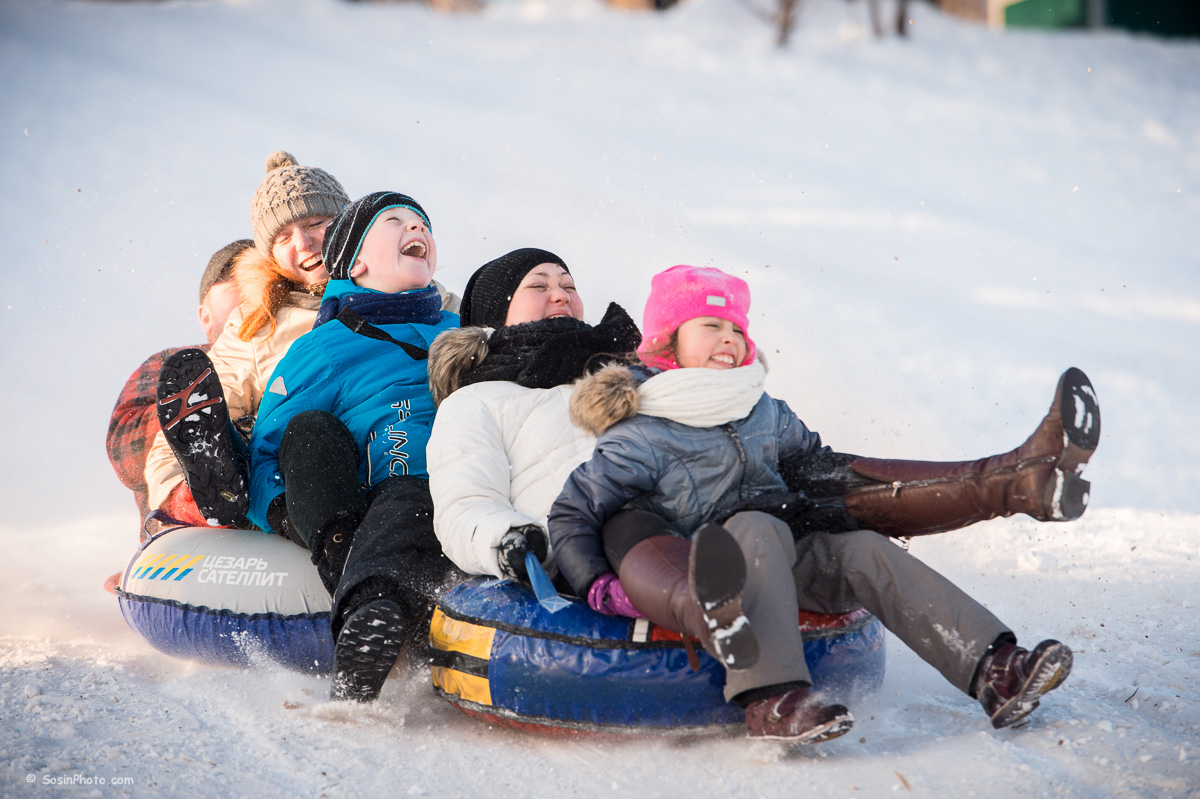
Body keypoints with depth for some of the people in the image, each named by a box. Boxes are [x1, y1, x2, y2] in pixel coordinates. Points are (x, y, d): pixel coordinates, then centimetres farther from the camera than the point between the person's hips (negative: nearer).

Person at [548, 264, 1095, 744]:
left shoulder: (764, 412, 12)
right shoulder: (640, 437, -9)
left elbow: (811, 457, 31)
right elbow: (572, 514, -8)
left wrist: (841, 505, 18)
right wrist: (599, 586, -19)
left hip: (783, 565, 6)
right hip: (707, 574, -6)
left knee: (864, 552, -15)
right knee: (757, 530, -35)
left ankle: (993, 671, -27)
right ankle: (770, 699, -52)